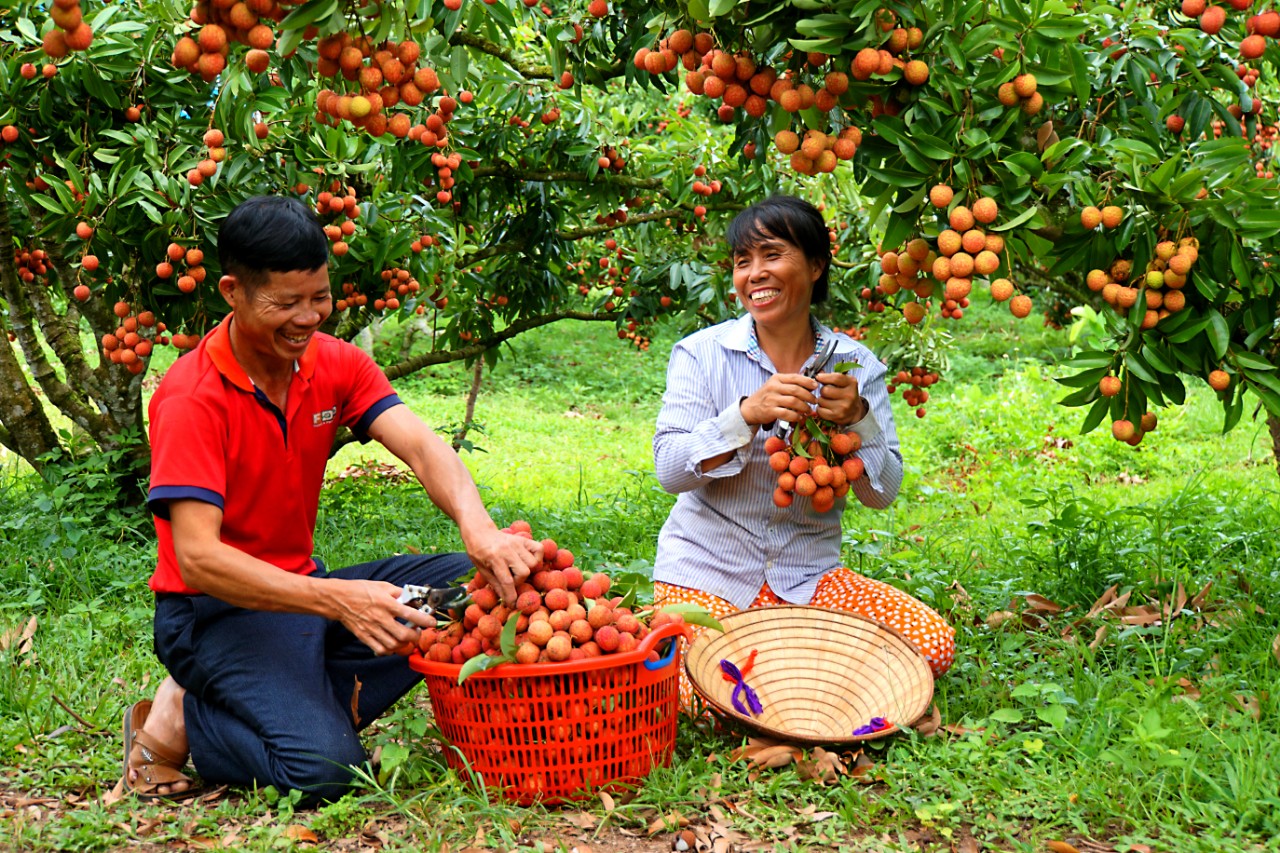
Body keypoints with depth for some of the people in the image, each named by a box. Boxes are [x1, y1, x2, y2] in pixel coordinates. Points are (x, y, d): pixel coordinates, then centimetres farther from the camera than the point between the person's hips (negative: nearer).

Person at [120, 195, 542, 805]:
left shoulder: (337, 365, 0)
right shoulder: (192, 399, -19)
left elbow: (421, 446, -14)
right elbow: (197, 558, -27)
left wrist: (478, 528, -36)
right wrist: (334, 600, -40)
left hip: (303, 585, 7)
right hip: (217, 612, -7)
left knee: (479, 585, -9)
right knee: (324, 767, -28)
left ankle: (318, 701, -11)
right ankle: (181, 723, -1)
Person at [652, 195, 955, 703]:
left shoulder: (855, 365, 2)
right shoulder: (702, 353, -4)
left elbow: (883, 494, -1)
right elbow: (669, 470, -13)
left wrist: (857, 418, -20)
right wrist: (748, 414, -27)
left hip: (808, 575, 3)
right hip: (708, 571, -3)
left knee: (933, 643, -15)